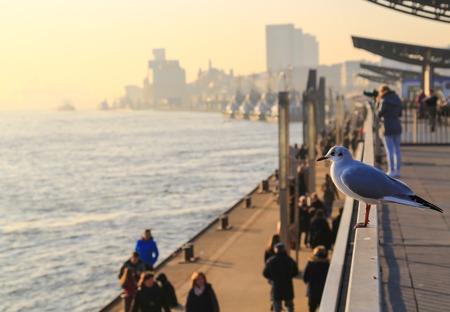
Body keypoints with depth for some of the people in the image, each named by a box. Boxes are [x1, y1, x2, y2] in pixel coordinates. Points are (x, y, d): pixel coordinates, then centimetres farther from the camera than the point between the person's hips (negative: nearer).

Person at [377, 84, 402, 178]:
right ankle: (397, 170, 13)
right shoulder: (397, 100, 6)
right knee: (397, 150, 10)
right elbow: (400, 114, 13)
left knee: (390, 150, -3)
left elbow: (379, 114, -9)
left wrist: (378, 102, 0)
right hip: (397, 126, 6)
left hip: (387, 128, -6)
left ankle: (391, 171, -3)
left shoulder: (384, 101, -13)